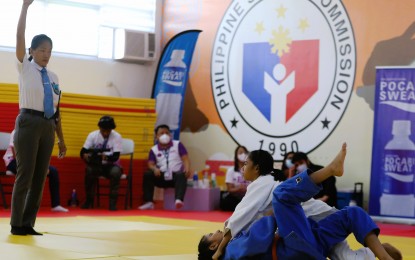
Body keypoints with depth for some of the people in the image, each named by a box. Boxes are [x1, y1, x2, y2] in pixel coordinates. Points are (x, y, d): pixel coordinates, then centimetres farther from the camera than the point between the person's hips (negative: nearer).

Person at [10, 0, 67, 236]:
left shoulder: (53, 77, 13)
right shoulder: (25, 68, 1)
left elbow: (57, 110, 14)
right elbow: (20, 36, -12)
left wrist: (61, 139, 13)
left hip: (48, 126, 5)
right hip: (29, 123, -5)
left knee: (40, 177, 5)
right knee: (25, 175, -7)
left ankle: (28, 224, 12)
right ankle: (17, 224, -1)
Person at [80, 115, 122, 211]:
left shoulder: (117, 137, -12)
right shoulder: (93, 135, -6)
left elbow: (116, 156, -20)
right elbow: (83, 151, -10)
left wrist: (106, 157, -41)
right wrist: (86, 155, -35)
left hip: (111, 165, -1)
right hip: (96, 165, 2)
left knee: (116, 172, -34)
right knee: (89, 170, -30)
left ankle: (112, 203, -25)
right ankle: (89, 201, -14)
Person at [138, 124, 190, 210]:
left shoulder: (177, 144, 7)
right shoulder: (154, 150, 9)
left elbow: (185, 158, -2)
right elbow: (150, 164, 0)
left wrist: (187, 168, -25)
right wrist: (155, 169, -26)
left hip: (176, 175, -2)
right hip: (162, 177, 2)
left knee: (181, 175, -38)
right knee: (147, 174, -24)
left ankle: (179, 200, -58)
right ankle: (149, 202, -23)